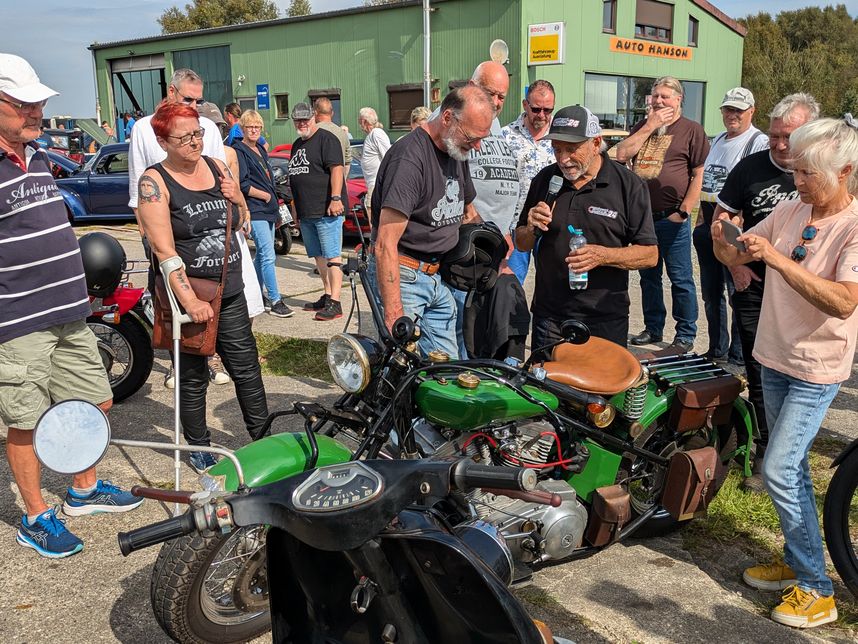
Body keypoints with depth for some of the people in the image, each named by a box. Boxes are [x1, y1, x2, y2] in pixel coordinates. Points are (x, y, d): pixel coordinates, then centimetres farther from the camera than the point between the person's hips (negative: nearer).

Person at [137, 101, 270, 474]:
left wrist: (237, 198, -3)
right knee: (193, 379, 9)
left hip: (230, 291, 5)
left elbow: (239, 223, 19)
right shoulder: (155, 181, -10)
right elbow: (163, 249, -19)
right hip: (186, 294, -5)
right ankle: (199, 448, 25)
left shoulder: (216, 167, 6)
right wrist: (190, 300, -26)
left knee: (247, 369, 11)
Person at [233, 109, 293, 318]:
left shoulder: (260, 149, 17)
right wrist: (265, 196, -9)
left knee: (262, 254, 14)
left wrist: (275, 207, 19)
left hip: (268, 209, 9)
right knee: (268, 256, -12)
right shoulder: (239, 151, -9)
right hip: (255, 210, -9)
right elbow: (242, 184, -17)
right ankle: (275, 301, -10)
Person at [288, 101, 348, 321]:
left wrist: (336, 198, -26)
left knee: (332, 256, -9)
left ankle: (335, 303, -10)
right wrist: (296, 208, 26)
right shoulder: (297, 144, 21)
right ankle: (327, 296, 22)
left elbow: (337, 169, -17)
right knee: (318, 256, 13)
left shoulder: (326, 139, -7)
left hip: (327, 211, -9)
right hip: (306, 212, 9)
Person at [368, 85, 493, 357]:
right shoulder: (409, 157, -20)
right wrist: (394, 316, -29)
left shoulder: (457, 152, 9)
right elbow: (385, 245, -25)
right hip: (401, 275, -8)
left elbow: (467, 214, 28)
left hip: (439, 279, 9)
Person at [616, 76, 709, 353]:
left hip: (672, 219, -5)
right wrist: (650, 126, -5)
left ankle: (686, 335, 11)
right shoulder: (643, 127, 14)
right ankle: (653, 329, 27)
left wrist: (683, 211, -11)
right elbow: (622, 155, -1)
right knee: (648, 276, 14)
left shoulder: (692, 130, 0)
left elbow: (699, 174, -5)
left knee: (680, 279, 1)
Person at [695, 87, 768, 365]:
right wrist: (701, 219, 17)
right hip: (709, 226, 8)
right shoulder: (717, 140, 17)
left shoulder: (759, 142, -8)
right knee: (711, 293, 15)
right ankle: (716, 350, 28)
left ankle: (738, 357, 7)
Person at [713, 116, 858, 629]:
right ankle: (797, 563, 33)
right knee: (792, 469, 17)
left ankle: (817, 590, 5)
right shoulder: (789, 211, 2)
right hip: (775, 357, 7)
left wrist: (778, 259, -34)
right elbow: (732, 259, 7)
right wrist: (722, 236, -15)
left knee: (779, 470, -11)